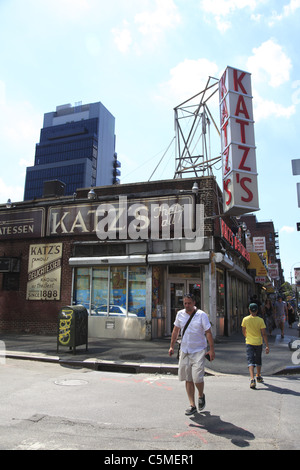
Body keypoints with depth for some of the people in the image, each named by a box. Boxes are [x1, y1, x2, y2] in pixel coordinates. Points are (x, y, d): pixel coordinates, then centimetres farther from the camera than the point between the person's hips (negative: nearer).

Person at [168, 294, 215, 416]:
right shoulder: (180, 314, 3)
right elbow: (175, 331, 12)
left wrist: (212, 350, -10)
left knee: (197, 377, -9)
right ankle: (192, 405, 16)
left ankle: (201, 396, 22)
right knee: (188, 379, 5)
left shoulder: (201, 315, -8)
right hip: (184, 350, 4)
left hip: (199, 351, -4)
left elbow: (208, 332, -7)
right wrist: (172, 346, 10)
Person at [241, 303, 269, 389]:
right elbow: (264, 334, -9)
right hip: (258, 343, 1)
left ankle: (252, 379, -20)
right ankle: (258, 376, 38)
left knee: (250, 361, -4)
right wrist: (267, 346, -4)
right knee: (258, 360, 21)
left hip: (249, 343, -1)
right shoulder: (260, 320, -9)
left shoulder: (245, 319, -7)